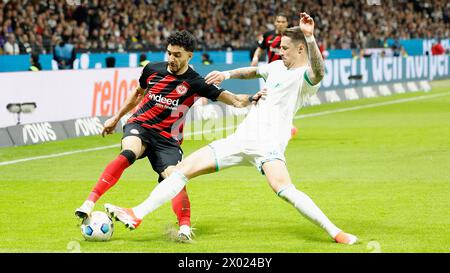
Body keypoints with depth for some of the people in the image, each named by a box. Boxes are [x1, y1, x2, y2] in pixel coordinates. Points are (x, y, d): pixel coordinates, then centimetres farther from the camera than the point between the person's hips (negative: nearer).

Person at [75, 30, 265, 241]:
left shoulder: (195, 83, -6)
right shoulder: (152, 70, 2)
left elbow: (226, 97, -10)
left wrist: (249, 100, -31)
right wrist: (116, 118, 30)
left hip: (168, 138, 0)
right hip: (139, 126, 0)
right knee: (128, 153, -32)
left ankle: (185, 228, -24)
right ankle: (90, 202, -40)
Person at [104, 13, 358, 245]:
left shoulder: (305, 76, -8)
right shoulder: (278, 66, 19)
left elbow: (318, 72, -34)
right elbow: (254, 71, 43)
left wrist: (310, 37, -46)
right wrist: (228, 74, 34)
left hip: (268, 143, -8)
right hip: (240, 139, 8)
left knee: (282, 187, -35)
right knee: (185, 168, 0)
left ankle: (336, 232, -25)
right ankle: (137, 215, 1)